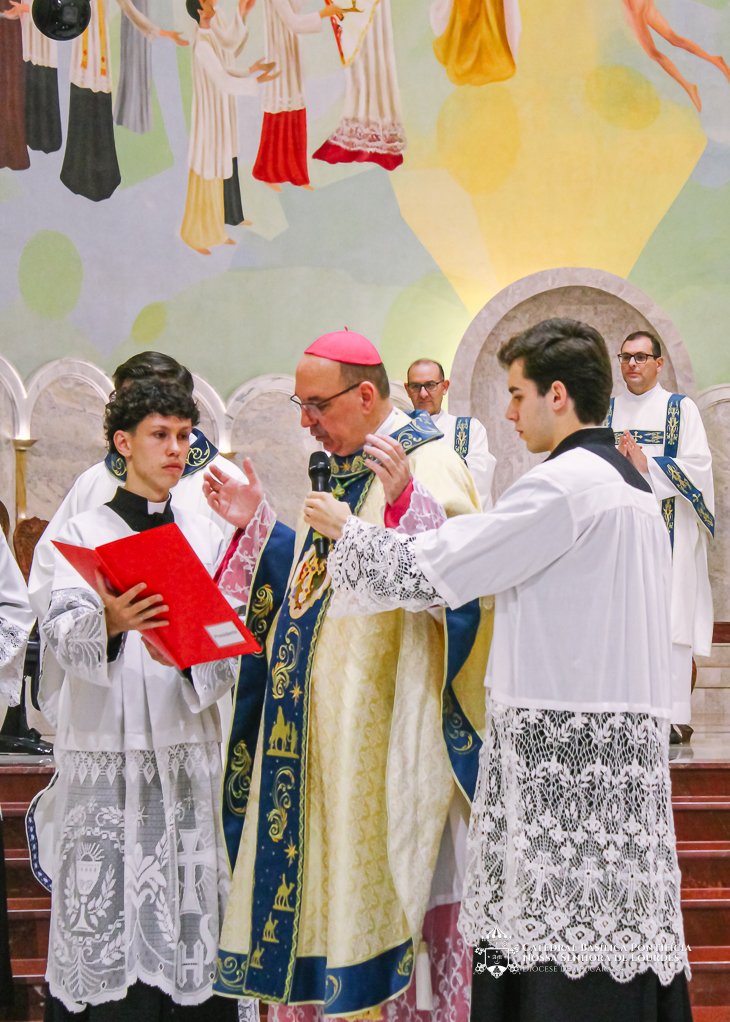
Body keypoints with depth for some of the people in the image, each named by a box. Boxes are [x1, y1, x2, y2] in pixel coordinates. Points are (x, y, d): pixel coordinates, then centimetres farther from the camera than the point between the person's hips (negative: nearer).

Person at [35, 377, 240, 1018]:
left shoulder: (205, 536, 15)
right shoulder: (84, 532, 7)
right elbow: (59, 633, -7)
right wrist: (108, 623, -27)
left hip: (185, 743, 2)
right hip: (104, 745, -2)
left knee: (183, 893, -1)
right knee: (105, 896, -5)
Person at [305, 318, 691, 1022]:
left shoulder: (562, 485, -12)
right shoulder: (635, 488, 17)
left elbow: (428, 571, -12)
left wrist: (344, 528, 4)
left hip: (562, 751, -9)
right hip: (627, 747, 9)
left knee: (559, 958, -6)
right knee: (619, 934, 9)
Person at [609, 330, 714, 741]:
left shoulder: (681, 408, 4)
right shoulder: (607, 411, 14)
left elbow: (698, 464, -6)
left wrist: (646, 467, -15)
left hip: (668, 528, -3)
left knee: (669, 618, -8)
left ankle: (675, 715, -7)